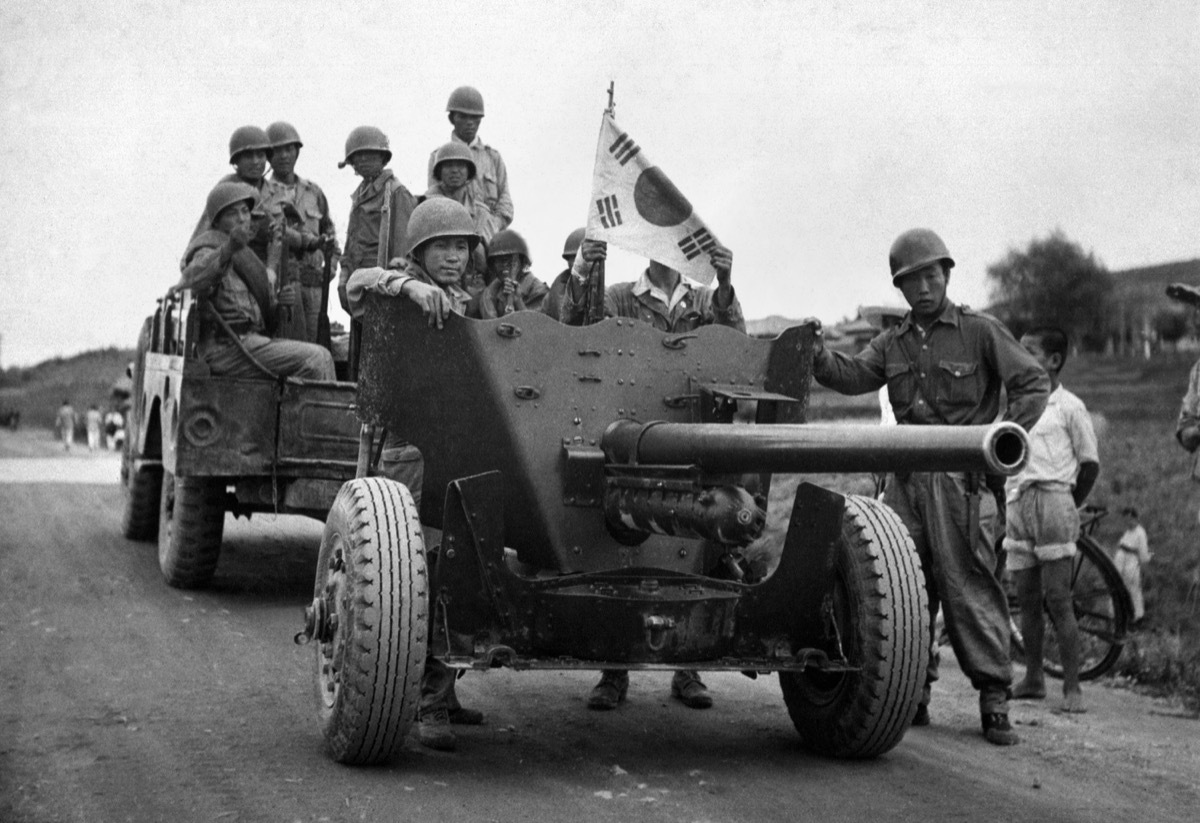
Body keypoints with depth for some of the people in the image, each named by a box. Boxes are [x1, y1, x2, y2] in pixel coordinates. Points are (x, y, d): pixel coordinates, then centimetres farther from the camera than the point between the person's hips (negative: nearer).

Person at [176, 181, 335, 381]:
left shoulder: (246, 255, 24)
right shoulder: (210, 251, -5)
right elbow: (188, 284, -28)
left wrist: (280, 301, 2)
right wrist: (228, 249, -40)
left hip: (250, 340, 9)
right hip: (226, 347, -9)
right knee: (315, 359, -17)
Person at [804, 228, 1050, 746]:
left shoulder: (980, 332, 3)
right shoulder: (892, 344, 16)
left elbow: (1034, 385, 1)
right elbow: (853, 377, 1)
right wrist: (819, 355, -18)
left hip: (961, 478, -5)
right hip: (906, 478, 5)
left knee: (969, 584, -7)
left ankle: (994, 698, 0)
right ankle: (912, 692, 13)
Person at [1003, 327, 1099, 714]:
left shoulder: (1068, 407, -2)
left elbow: (1090, 464, 2)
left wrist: (1068, 507, 2)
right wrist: (1005, 509, 12)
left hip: (1053, 499, -6)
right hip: (1017, 504, 6)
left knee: (1058, 600, -7)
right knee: (1027, 599, 9)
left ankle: (1072, 686, -5)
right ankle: (1033, 678, 17)